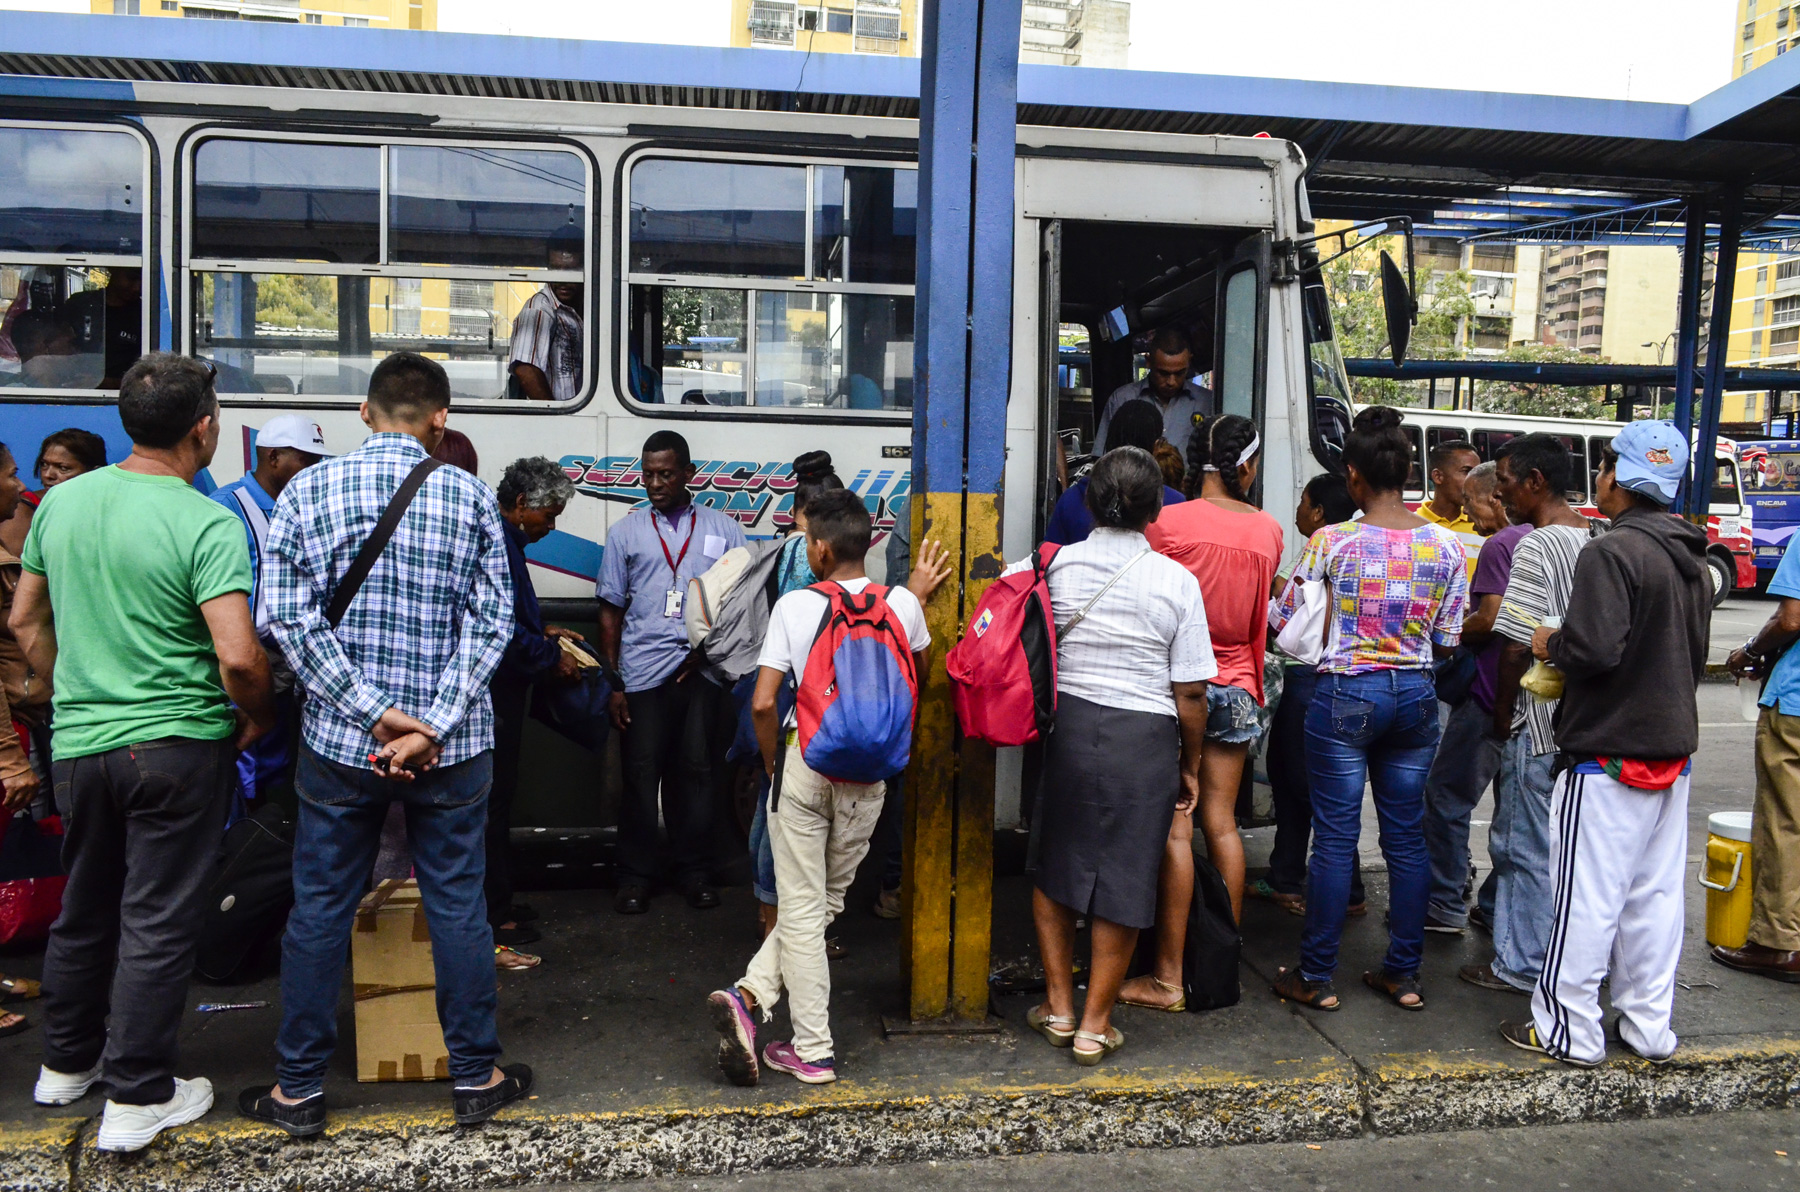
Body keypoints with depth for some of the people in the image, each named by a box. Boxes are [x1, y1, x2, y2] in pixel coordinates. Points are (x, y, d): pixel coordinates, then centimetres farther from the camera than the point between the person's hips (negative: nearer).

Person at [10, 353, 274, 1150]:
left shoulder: (62, 502, 4)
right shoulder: (208, 526, -17)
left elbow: (26, 621, 14)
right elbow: (238, 657, -24)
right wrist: (261, 718, -6)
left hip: (78, 744, 6)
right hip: (176, 746, -6)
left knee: (84, 908, 22)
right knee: (157, 921, 4)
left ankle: (66, 1065, 39)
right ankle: (136, 1099, 14)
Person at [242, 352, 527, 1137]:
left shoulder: (308, 491, -1)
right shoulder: (470, 497, -3)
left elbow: (289, 613, -9)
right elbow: (491, 621, -8)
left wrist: (374, 712, -11)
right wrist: (432, 728, -12)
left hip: (339, 741, 1)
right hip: (453, 745, 0)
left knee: (320, 910, 12)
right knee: (457, 907, 10)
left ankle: (299, 1089, 24)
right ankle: (475, 1077, 22)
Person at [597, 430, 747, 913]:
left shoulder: (723, 529, 11)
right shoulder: (626, 532, 12)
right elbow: (611, 611, 10)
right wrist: (612, 683, 4)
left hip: (703, 674, 0)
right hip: (643, 673, 0)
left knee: (696, 771, 3)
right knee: (641, 773, 1)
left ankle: (694, 871, 15)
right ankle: (635, 875, 12)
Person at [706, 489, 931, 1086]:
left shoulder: (793, 606, -8)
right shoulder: (903, 603, -1)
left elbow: (762, 702, -12)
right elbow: (916, 674, 19)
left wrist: (771, 761, 6)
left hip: (804, 763, -2)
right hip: (868, 774, 2)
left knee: (802, 909, 7)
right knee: (824, 902, 17)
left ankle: (814, 1052, 8)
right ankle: (750, 995, 7)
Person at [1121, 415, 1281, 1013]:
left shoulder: (1168, 522, -10)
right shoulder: (1268, 531, 2)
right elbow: (1261, 620, 12)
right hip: (1237, 687, 4)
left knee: (1175, 827, -2)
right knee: (1222, 823, 12)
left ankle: (1168, 977, 3)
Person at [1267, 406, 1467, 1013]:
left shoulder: (1332, 543, -12)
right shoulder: (1446, 546, -1)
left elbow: (1284, 621, -4)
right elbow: (1447, 641, 4)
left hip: (1346, 695, -4)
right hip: (1416, 695, 4)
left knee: (1335, 838, 3)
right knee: (1407, 835, 12)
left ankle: (1315, 977, 12)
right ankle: (1404, 973, 22)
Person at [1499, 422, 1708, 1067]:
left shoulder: (1611, 553, -17)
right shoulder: (1693, 560, 12)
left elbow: (1595, 648, -25)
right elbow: (1695, 657, 19)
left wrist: (1551, 644, -6)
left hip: (1610, 753, -8)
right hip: (1674, 747, 8)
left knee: (1588, 896, 0)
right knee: (1657, 894, 14)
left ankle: (1569, 1030, 10)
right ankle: (1649, 1026, 23)